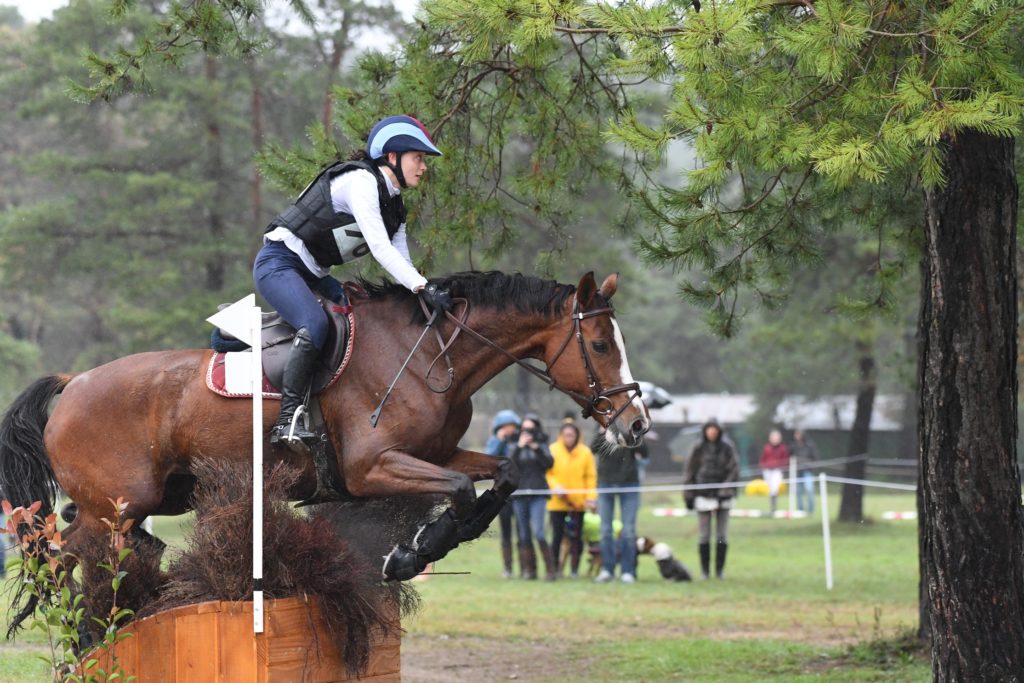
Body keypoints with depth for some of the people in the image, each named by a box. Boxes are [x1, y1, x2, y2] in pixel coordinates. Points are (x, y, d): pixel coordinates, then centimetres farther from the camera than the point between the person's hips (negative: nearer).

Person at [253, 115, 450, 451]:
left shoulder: (394, 207, 12)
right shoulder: (360, 181, -17)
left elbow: (401, 263, 9)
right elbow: (379, 248, -27)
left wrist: (429, 295, -6)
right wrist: (424, 288, -32)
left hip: (311, 273, 10)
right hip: (278, 262, -10)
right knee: (315, 325, -32)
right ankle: (288, 418, -33)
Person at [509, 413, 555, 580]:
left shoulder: (542, 446, 8)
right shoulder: (516, 446, 12)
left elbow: (549, 463, -6)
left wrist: (536, 448, -14)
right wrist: (519, 447, -11)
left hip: (537, 494, -3)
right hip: (519, 493, 3)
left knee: (538, 532, -14)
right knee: (524, 534, 2)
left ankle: (550, 569, -11)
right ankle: (529, 569, 8)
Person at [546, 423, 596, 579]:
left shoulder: (585, 453, 0)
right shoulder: (553, 451, -3)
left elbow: (591, 477, 2)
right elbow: (546, 473, -2)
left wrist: (591, 497, -7)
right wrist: (555, 487, -18)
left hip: (578, 502, 1)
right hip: (557, 501, -1)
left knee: (576, 537, 3)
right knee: (557, 535, 1)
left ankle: (574, 569, 10)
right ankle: (555, 568, 9)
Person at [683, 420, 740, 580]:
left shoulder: (727, 448, 3)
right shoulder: (698, 449, 4)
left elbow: (734, 470, -1)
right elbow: (689, 472, 6)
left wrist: (726, 490, -12)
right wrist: (688, 495, 1)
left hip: (722, 497, 0)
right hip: (703, 496, 0)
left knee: (722, 535, 2)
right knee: (703, 535, 1)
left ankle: (720, 569, 9)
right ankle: (704, 569, 7)